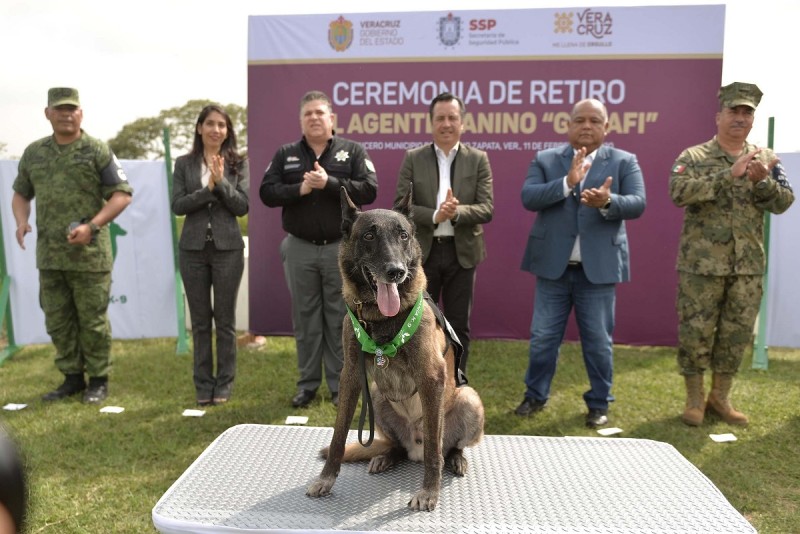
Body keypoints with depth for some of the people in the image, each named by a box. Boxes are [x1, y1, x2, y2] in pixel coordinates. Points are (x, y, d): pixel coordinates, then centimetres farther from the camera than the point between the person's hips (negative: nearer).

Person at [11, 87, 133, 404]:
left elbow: (122, 195, -7)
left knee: (92, 320, 2)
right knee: (57, 321, 12)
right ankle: (72, 378, 25)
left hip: (89, 255, -5)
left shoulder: (97, 151, -3)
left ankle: (98, 381, 15)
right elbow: (21, 194, 21)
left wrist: (92, 226, -18)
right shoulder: (34, 153, 12)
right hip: (49, 255, 5)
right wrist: (21, 222, 0)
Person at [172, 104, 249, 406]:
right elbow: (177, 205, -3)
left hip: (228, 248, -1)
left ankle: (224, 385, 17)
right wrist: (208, 189, -14)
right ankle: (203, 386, 18)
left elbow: (242, 206, -5)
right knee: (200, 321, 7)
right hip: (193, 248, 1)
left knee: (225, 319, 5)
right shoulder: (184, 164, 6)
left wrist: (221, 181, -17)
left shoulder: (238, 163, 3)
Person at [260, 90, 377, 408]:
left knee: (339, 318, 5)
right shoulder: (285, 155, 8)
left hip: (341, 247, -2)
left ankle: (340, 385, 16)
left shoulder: (353, 152, 2)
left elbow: (369, 190, -9)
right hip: (300, 248, 2)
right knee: (305, 318, 9)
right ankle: (307, 384, 21)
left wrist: (330, 183, -19)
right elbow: (266, 192, 0)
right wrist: (299, 189, -15)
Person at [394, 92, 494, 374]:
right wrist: (435, 215, -22)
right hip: (422, 251, 0)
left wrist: (457, 212, -25)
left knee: (458, 325, 9)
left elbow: (487, 209, -6)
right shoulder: (413, 158, 1)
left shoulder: (478, 159, 1)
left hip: (462, 252, 0)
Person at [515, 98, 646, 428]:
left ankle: (599, 404, 25)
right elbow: (528, 197, -10)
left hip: (599, 267, 0)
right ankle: (536, 395, 27)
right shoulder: (545, 160, 4)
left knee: (598, 341, 9)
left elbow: (637, 203, -9)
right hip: (553, 265, 1)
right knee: (543, 337, 9)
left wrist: (608, 201, -30)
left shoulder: (624, 162, 3)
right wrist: (567, 183, -23)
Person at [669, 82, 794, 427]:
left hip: (749, 266, 4)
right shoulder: (693, 157, -2)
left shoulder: (765, 159, 10)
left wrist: (761, 181, -17)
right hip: (702, 263, -4)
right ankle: (695, 399, 17)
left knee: (737, 334, 10)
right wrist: (730, 174, -25)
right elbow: (678, 192, -19)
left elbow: (784, 202, 3)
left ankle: (720, 397, 25)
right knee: (695, 333, 1)